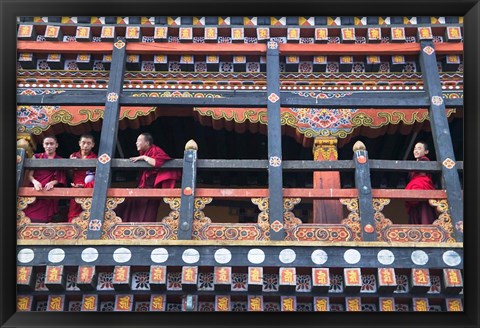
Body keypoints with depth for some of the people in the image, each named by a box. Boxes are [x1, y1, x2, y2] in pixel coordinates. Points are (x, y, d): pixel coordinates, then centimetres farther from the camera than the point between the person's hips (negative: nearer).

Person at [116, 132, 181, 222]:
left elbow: (157, 163, -27)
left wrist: (143, 158, -18)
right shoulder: (143, 152, 13)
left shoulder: (156, 150, -8)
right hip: (142, 186, 8)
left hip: (151, 186, -8)